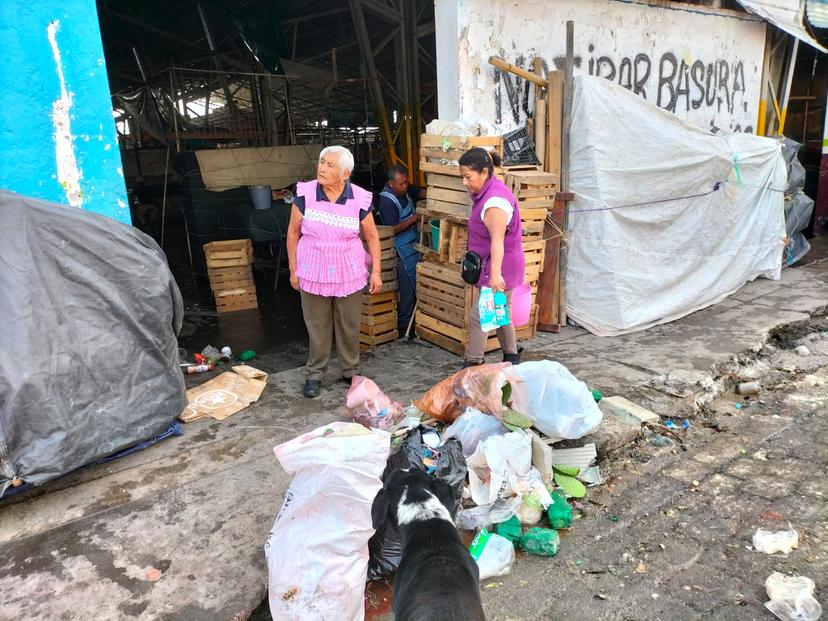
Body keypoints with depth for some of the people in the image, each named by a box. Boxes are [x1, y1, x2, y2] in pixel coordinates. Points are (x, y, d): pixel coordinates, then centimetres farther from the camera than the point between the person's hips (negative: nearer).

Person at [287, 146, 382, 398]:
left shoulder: (359, 199, -10)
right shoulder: (305, 193, -10)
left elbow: (372, 236, 2)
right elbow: (293, 232, 0)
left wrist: (376, 271, -1)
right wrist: (293, 269, 1)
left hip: (349, 273, 0)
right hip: (313, 273, 0)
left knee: (349, 326, 12)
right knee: (317, 325, 10)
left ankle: (351, 372, 30)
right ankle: (315, 373, 27)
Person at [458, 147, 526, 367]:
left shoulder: (494, 201, -22)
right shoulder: (487, 192, 11)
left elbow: (497, 240, -29)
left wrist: (495, 273, -35)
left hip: (499, 268, -10)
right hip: (499, 268, 10)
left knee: (478, 317, -6)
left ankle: (472, 364, 3)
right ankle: (511, 357, 31)